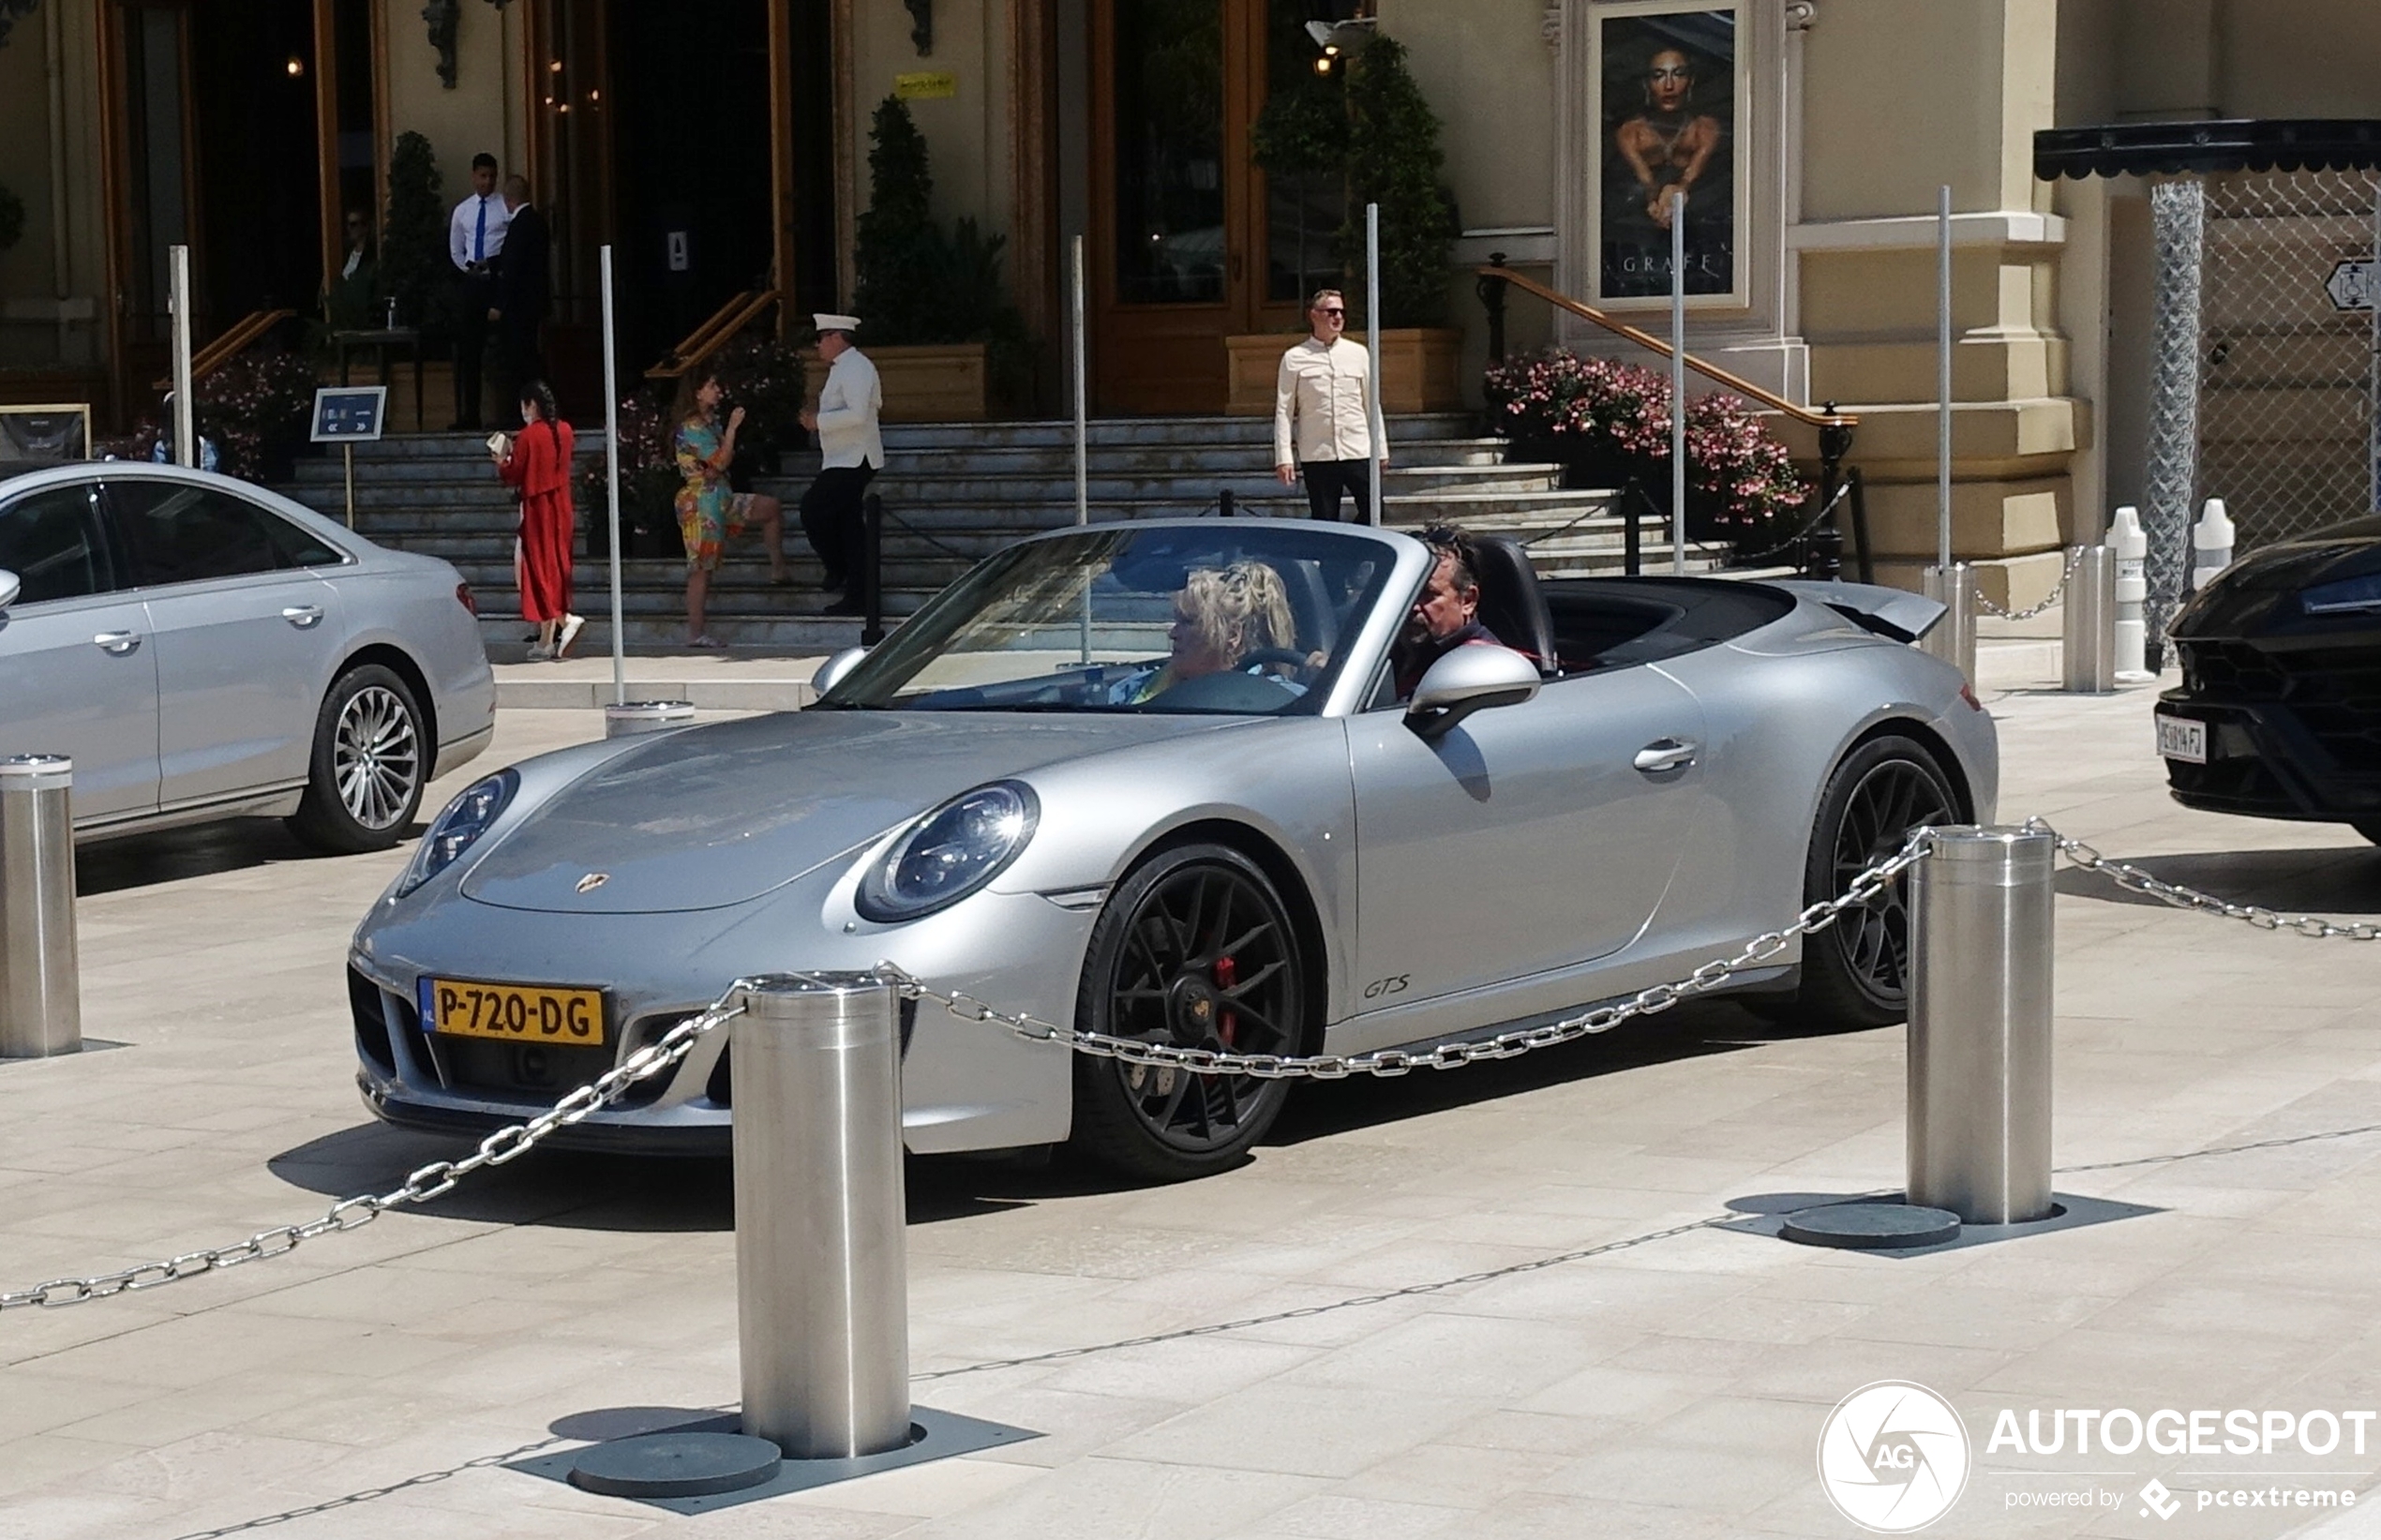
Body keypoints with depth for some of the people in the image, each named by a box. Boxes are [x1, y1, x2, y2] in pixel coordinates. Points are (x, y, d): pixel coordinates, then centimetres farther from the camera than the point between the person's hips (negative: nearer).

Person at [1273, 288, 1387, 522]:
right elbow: (1283, 411, 1)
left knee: (1372, 512, -2)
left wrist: (1381, 449, 11)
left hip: (1358, 450, 2)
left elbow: (1371, 404, 13)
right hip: (1317, 456, -2)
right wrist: (1283, 457, -5)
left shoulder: (1357, 354, 9)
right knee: (1324, 520, 2)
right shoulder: (1295, 358, 2)